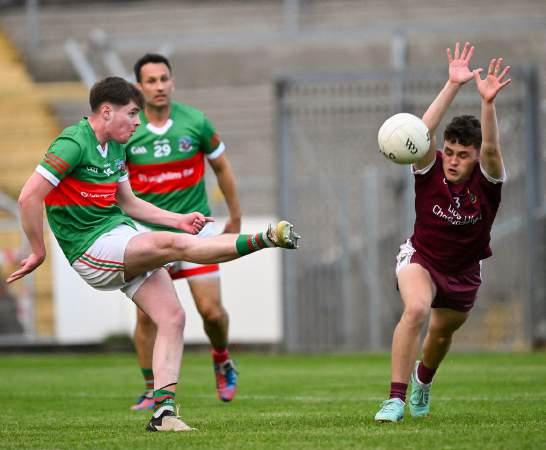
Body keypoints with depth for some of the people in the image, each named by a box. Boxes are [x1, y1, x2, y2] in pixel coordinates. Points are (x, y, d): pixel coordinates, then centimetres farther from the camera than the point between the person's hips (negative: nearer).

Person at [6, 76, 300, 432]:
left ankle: (164, 410, -6)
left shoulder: (115, 149, 14)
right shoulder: (73, 144, -15)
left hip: (125, 236, 9)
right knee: (174, 244, -28)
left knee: (173, 317, -5)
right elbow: (29, 197, -18)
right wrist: (39, 252, -12)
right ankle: (264, 239, -30)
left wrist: (178, 220, 14)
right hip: (94, 247, -9)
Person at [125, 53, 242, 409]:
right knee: (146, 314, -7)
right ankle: (152, 391, 8)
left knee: (211, 310, -5)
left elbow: (221, 167, 7)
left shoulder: (196, 122, -6)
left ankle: (222, 360, 27)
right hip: (149, 232, 0)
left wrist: (235, 216, 12)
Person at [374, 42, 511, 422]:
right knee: (416, 309, -32)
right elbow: (423, 132, -41)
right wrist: (453, 85, -50)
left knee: (442, 333, 20)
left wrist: (488, 102, -60)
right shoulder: (430, 170, -22)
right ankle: (396, 398, -29)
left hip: (464, 272, 2)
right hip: (421, 259, -2)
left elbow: (491, 148, -44)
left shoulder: (486, 180, -22)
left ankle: (423, 377, 57)